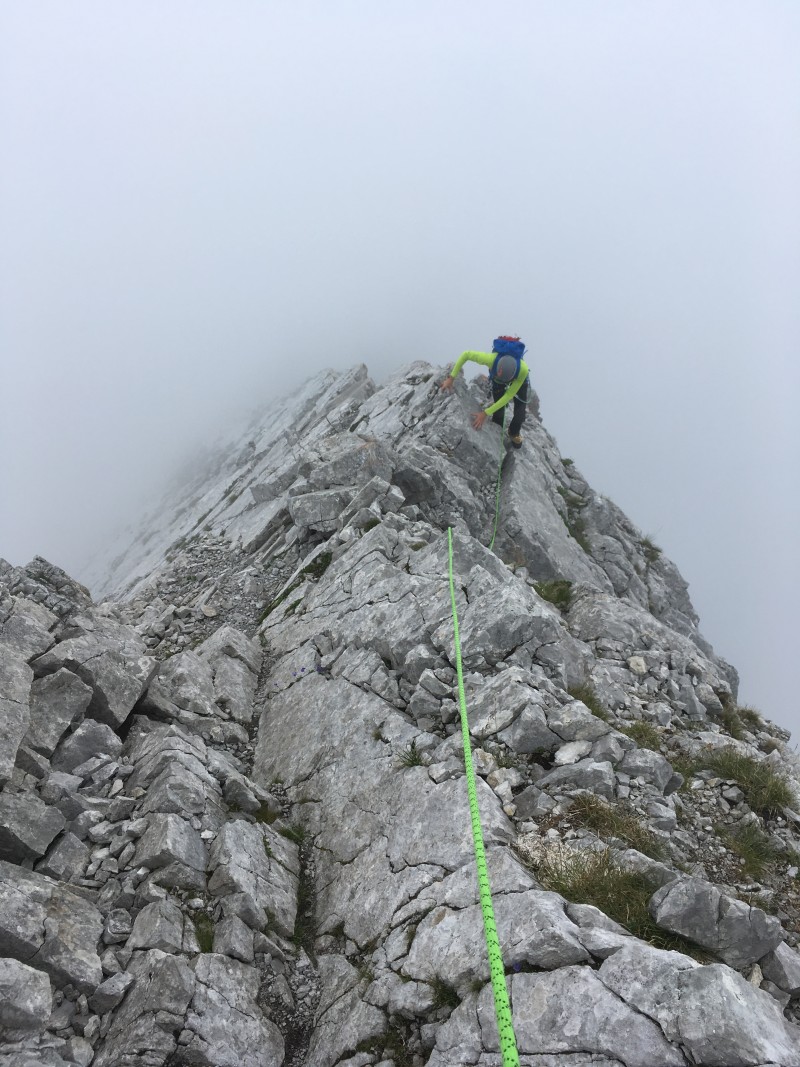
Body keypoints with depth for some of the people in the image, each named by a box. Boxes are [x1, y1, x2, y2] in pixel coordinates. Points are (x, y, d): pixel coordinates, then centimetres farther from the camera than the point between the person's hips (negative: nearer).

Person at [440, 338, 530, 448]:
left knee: (520, 411, -3)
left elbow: (509, 395, -38)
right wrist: (451, 378, -31)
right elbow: (465, 354, -30)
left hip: (518, 378, 0)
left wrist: (486, 413, -38)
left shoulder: (523, 369, -48)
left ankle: (514, 433, 33)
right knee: (498, 412, -6)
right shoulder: (491, 359, -48)